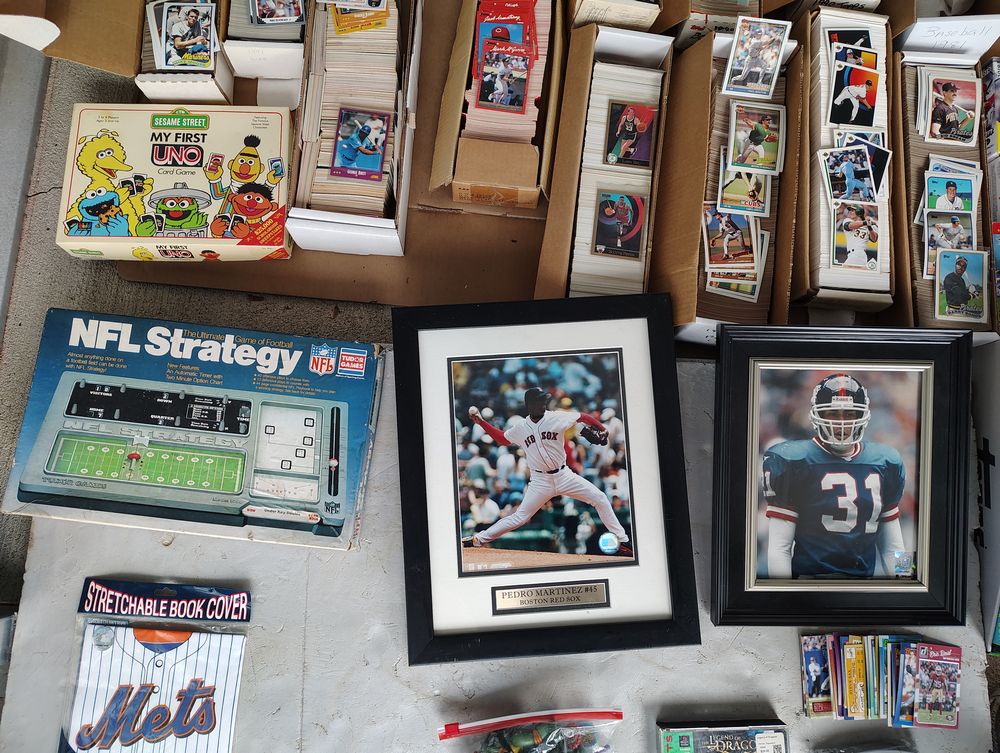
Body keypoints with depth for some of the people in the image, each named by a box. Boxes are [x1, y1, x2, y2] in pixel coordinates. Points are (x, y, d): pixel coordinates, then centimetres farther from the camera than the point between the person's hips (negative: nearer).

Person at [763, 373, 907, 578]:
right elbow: (779, 548, -10)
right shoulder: (794, 461, -10)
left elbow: (892, 547, 14)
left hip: (865, 573, 5)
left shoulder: (885, 462, 8)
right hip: (809, 573, -5)